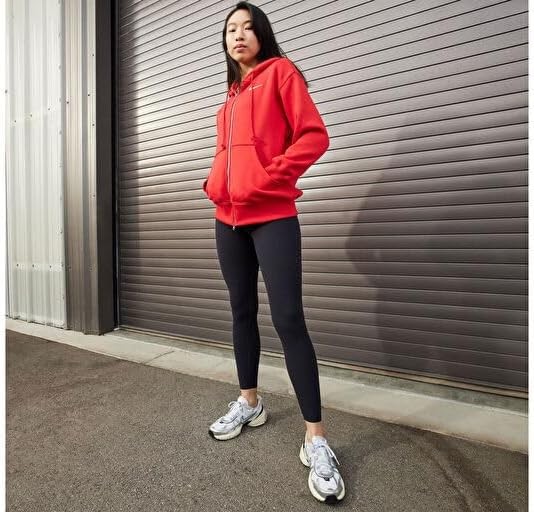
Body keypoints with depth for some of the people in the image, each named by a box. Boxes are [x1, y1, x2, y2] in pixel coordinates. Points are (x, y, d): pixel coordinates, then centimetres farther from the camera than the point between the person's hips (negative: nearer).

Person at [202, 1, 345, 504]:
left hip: (272, 216, -7)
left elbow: (314, 135, -7)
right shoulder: (231, 94, 23)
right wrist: (215, 182, 10)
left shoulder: (280, 71, 5)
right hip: (229, 219, 8)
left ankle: (315, 438, -1)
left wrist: (269, 177, -14)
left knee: (288, 319, -12)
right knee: (242, 311, 11)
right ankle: (249, 402, 28)